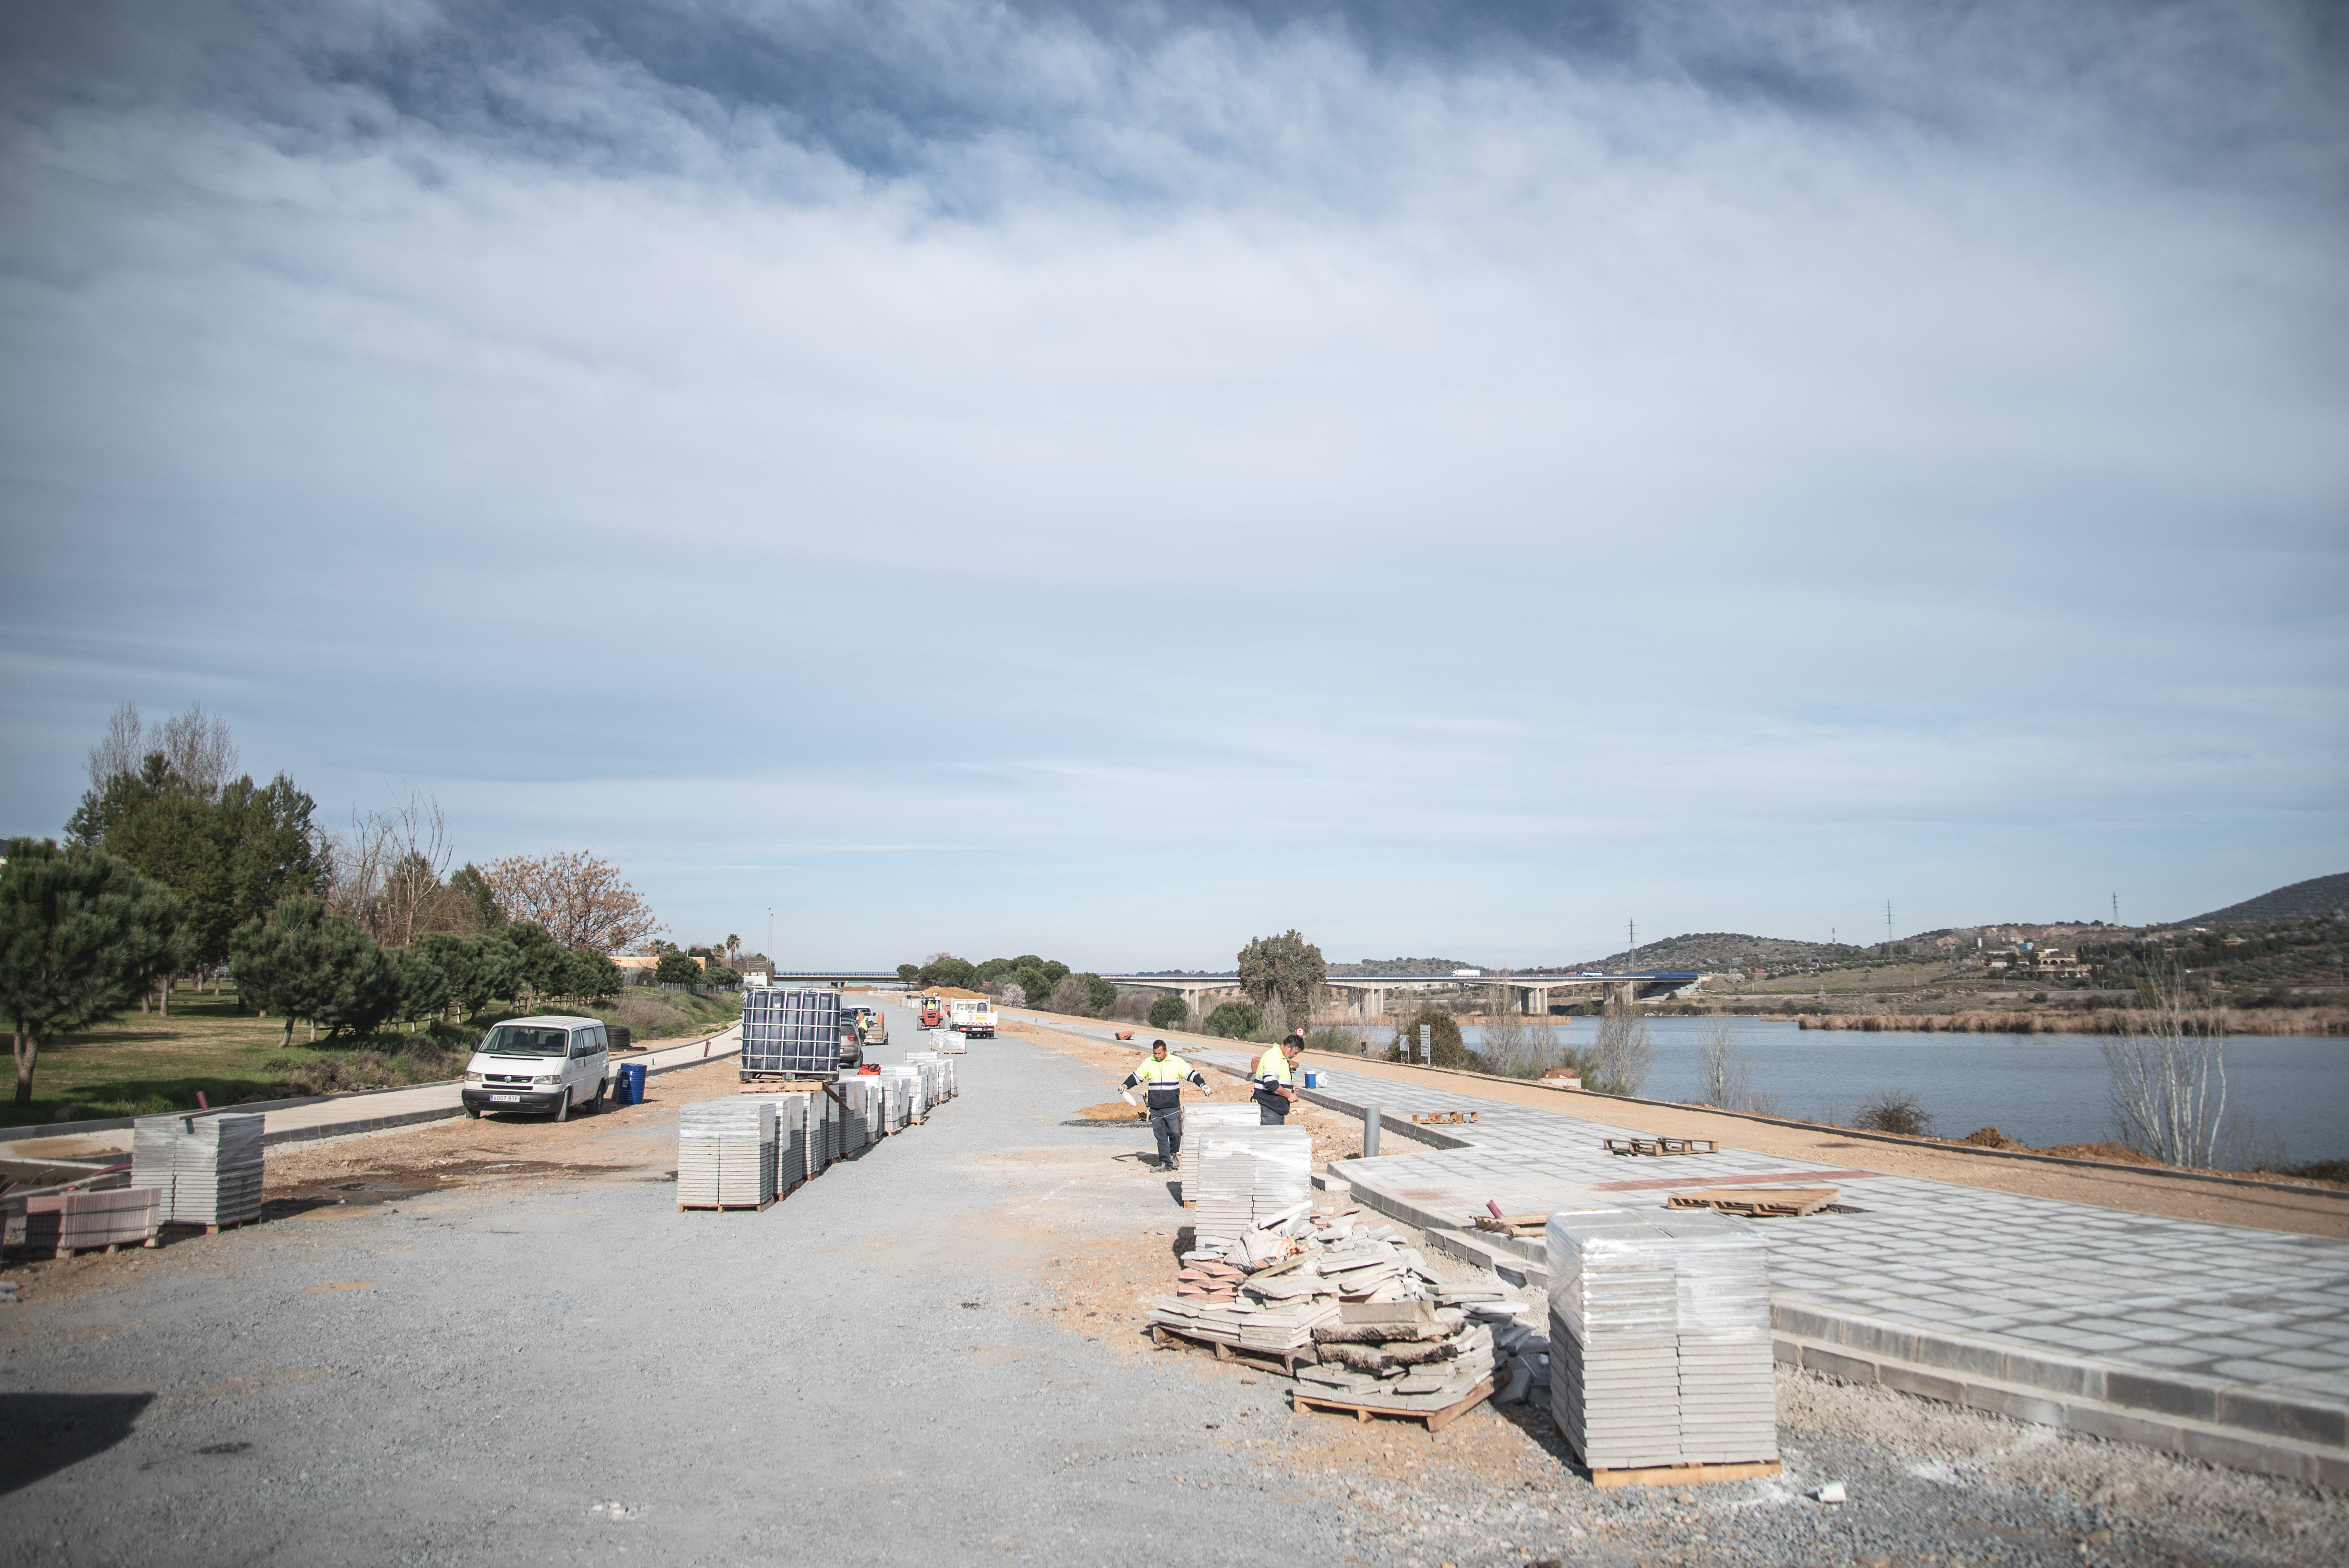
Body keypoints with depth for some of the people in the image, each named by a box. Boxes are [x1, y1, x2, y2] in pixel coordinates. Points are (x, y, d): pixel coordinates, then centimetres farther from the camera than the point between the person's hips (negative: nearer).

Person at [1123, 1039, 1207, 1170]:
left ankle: (1173, 1154, 23)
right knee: (1160, 1136, 2)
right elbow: (1137, 1076, 17)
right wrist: (1126, 1085, 3)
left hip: (1173, 1108, -2)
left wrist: (1202, 1085, -9)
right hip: (1155, 1109, 2)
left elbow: (1191, 1073, 1)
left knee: (1175, 1133, -4)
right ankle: (1165, 1162, 7)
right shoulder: (1148, 1063, 8)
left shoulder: (1177, 1062, 0)